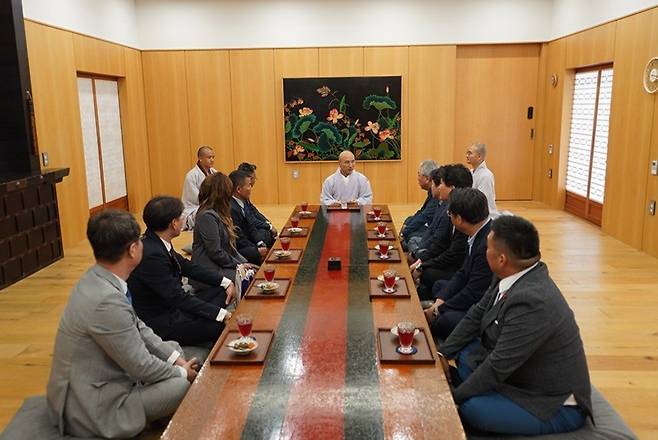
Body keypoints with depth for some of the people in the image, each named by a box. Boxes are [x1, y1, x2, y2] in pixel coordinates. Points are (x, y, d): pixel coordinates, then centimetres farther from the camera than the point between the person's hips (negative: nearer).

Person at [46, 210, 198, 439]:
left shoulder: (97, 280, -3)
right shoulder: (107, 300, -32)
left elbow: (138, 329, 7)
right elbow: (142, 366, -23)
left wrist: (176, 358, 0)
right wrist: (182, 373, -6)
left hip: (93, 384, 10)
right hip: (91, 408, -9)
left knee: (173, 349, 10)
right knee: (186, 385, -16)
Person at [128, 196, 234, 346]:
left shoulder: (158, 243, 0)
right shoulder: (151, 255, -28)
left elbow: (187, 266, 11)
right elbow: (177, 297, -26)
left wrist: (226, 282, 4)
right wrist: (222, 314, -24)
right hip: (158, 322, -10)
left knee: (222, 292, 10)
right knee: (225, 326, -22)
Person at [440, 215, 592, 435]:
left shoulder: (531, 301, -33)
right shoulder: (514, 277, -7)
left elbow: (499, 366, -27)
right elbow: (476, 315, 5)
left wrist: (455, 397, -15)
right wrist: (442, 354, 2)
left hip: (556, 406, -9)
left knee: (469, 407, -25)